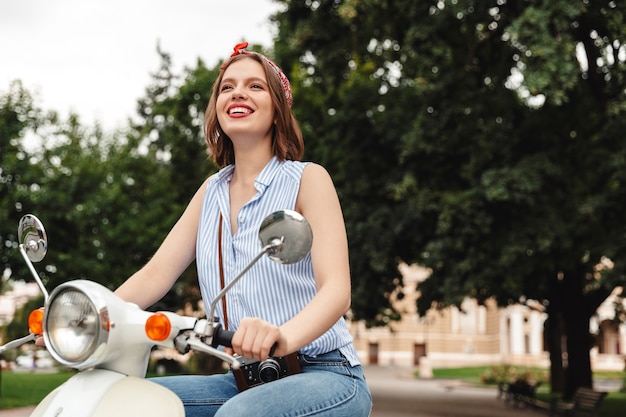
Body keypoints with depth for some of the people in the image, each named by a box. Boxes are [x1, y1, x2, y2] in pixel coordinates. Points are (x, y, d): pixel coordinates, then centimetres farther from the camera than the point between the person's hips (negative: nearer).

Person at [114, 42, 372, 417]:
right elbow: (156, 274, 7)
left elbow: (336, 289, -17)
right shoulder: (212, 192, 14)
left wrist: (284, 336, -39)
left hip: (323, 375, -6)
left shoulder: (307, 179, -4)